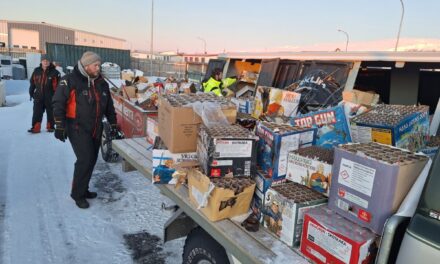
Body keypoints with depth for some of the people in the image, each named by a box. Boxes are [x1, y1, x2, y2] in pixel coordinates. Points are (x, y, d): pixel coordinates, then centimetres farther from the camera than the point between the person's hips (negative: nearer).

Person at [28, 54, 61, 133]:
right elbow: (32, 83, 14)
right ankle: (35, 128, 9)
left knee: (50, 113, 8)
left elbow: (58, 84, -5)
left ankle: (50, 126, 21)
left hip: (50, 97, -3)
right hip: (39, 96, 3)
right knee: (37, 113, 4)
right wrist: (31, 93, 13)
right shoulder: (37, 71, 5)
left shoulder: (54, 72, -6)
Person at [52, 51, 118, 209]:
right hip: (77, 128, -7)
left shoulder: (101, 83, 8)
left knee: (91, 160, 11)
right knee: (85, 159, -12)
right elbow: (58, 103, -12)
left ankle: (83, 189, 27)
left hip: (96, 129, 7)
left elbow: (108, 106, 17)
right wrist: (60, 125, -17)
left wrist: (113, 124, 16)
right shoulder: (70, 81, -11)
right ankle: (77, 193, 6)